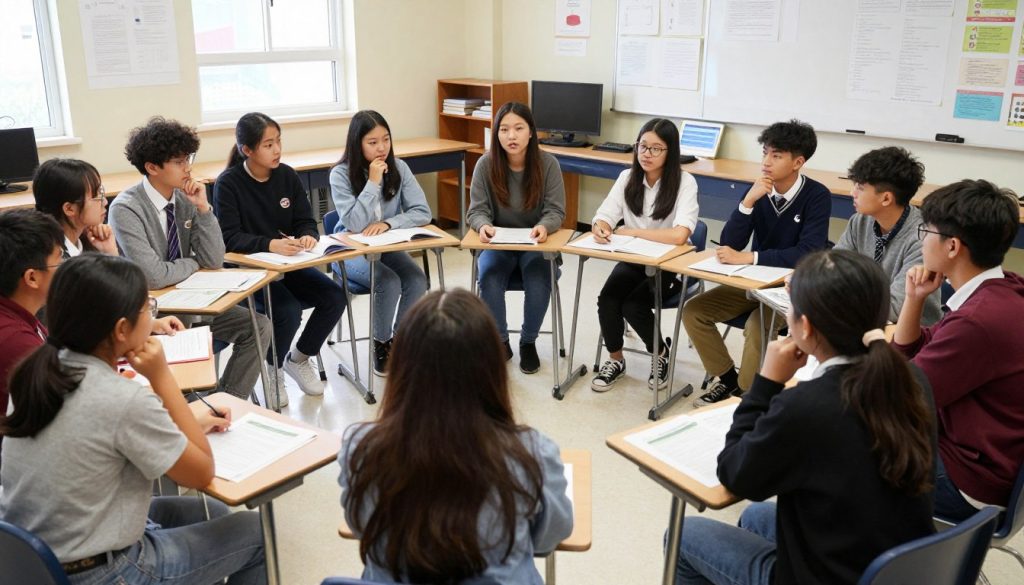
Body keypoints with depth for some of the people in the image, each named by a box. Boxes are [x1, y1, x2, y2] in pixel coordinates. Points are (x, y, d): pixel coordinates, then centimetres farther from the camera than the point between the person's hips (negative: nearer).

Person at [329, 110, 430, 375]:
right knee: (390, 284, -29)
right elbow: (354, 224, -25)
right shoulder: (341, 174, -14)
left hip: (389, 246, 3)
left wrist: (388, 223, -24)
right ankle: (381, 344, -2)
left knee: (417, 281, -23)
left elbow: (422, 212, -10)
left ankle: (399, 340, 1)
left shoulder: (398, 167, -5)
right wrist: (373, 182, -26)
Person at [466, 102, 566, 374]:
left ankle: (528, 342, -3)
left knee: (540, 280, -30)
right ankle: (500, 342, -4)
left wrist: (543, 227, -33)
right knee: (489, 277, -30)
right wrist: (484, 225, -32)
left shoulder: (548, 163, -10)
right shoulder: (486, 164, -9)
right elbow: (477, 210, -8)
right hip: (497, 245, 1)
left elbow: (556, 211, -10)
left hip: (536, 244, 0)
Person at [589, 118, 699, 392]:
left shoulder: (685, 182, -16)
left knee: (632, 305, -25)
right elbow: (604, 217, -7)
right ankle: (615, 360, 4)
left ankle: (661, 353, 7)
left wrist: (632, 232, -21)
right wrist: (601, 227, -32)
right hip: (634, 259, 4)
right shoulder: (628, 177, 0)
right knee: (607, 299, -22)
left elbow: (679, 236, -29)